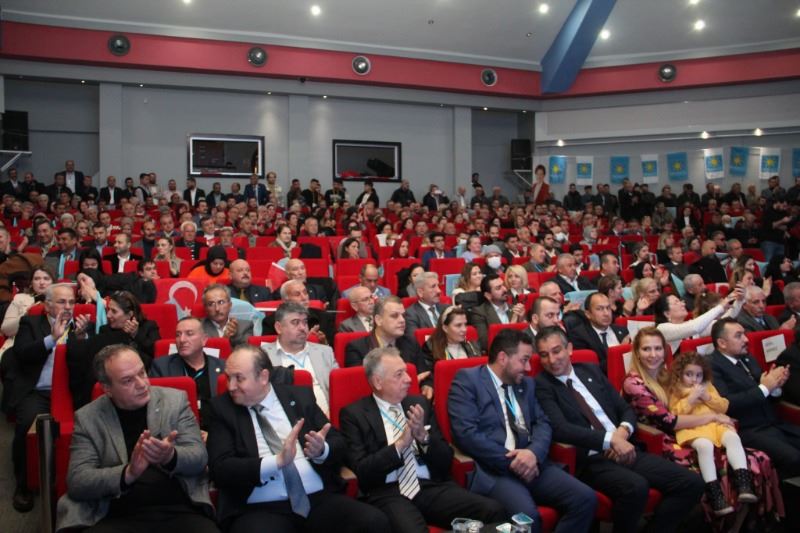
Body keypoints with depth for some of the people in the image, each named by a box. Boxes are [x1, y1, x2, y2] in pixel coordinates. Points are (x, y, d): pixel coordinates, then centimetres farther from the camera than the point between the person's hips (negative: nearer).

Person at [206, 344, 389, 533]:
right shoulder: (222, 408, 5)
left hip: (320, 499, 2)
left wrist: (322, 450, -13)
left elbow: (339, 445, 11)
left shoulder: (300, 397, 10)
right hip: (262, 509, -1)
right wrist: (278, 461, -18)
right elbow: (220, 469, -5)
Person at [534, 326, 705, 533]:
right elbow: (560, 429, -17)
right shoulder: (541, 386, -3)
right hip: (589, 460, -6)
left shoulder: (591, 370, 15)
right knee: (636, 487, -34)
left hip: (624, 449, 6)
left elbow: (626, 409, 16)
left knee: (692, 483, -8)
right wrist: (611, 439, -22)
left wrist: (623, 431, -7)